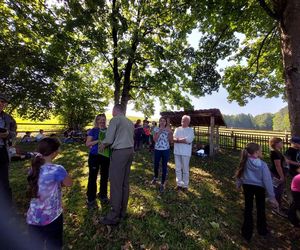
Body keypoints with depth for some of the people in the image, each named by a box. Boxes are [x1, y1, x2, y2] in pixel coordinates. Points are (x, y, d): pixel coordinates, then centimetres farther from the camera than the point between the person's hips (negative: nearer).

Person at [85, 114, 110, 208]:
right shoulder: (93, 130, -2)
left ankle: (103, 195, 37)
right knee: (92, 177, 7)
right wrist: (98, 141, -21)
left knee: (105, 176, 15)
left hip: (106, 156, 4)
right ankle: (91, 199, 26)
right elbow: (87, 143, -7)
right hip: (94, 156, -3)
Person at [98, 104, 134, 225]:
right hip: (130, 151, 8)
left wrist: (102, 145, 12)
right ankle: (122, 211, 28)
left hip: (119, 152, -8)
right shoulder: (130, 122, 17)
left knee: (116, 184, 2)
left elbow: (109, 139, -10)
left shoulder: (115, 119, -5)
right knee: (125, 183, 15)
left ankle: (114, 216, 15)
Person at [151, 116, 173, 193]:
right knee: (156, 165, 16)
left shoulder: (168, 130, 0)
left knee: (164, 167, 5)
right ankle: (155, 177, 45)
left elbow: (171, 141, -5)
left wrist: (170, 132, -17)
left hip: (166, 150, -1)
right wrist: (160, 131, -19)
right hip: (157, 149, 1)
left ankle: (162, 183, 22)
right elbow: (154, 139, -12)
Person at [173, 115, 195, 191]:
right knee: (178, 169, 12)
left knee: (185, 169, 7)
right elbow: (173, 138, -2)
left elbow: (189, 140, -16)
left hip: (185, 152, -4)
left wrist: (178, 139, -9)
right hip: (177, 151, 4)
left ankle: (185, 185, 24)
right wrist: (184, 140, -15)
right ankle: (179, 184, 28)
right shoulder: (177, 129, 11)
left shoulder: (190, 130, 0)